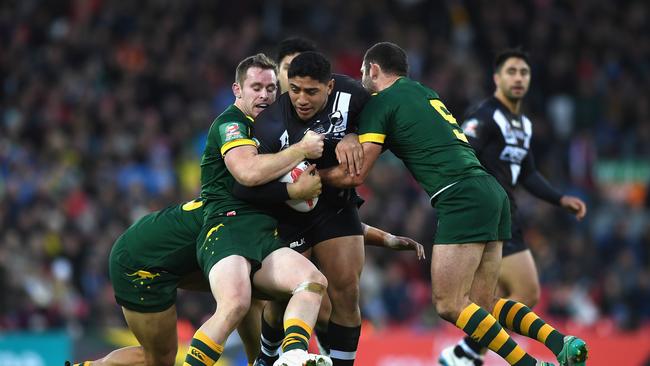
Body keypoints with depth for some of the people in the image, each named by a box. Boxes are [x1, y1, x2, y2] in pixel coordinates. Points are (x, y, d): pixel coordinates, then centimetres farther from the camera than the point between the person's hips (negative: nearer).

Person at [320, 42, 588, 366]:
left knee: (449, 305, -7)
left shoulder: (380, 102, 2)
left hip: (463, 198, -8)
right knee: (482, 304, 8)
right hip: (491, 191, 8)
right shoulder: (424, 93, 27)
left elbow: (354, 174, -2)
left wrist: (314, 174, 15)